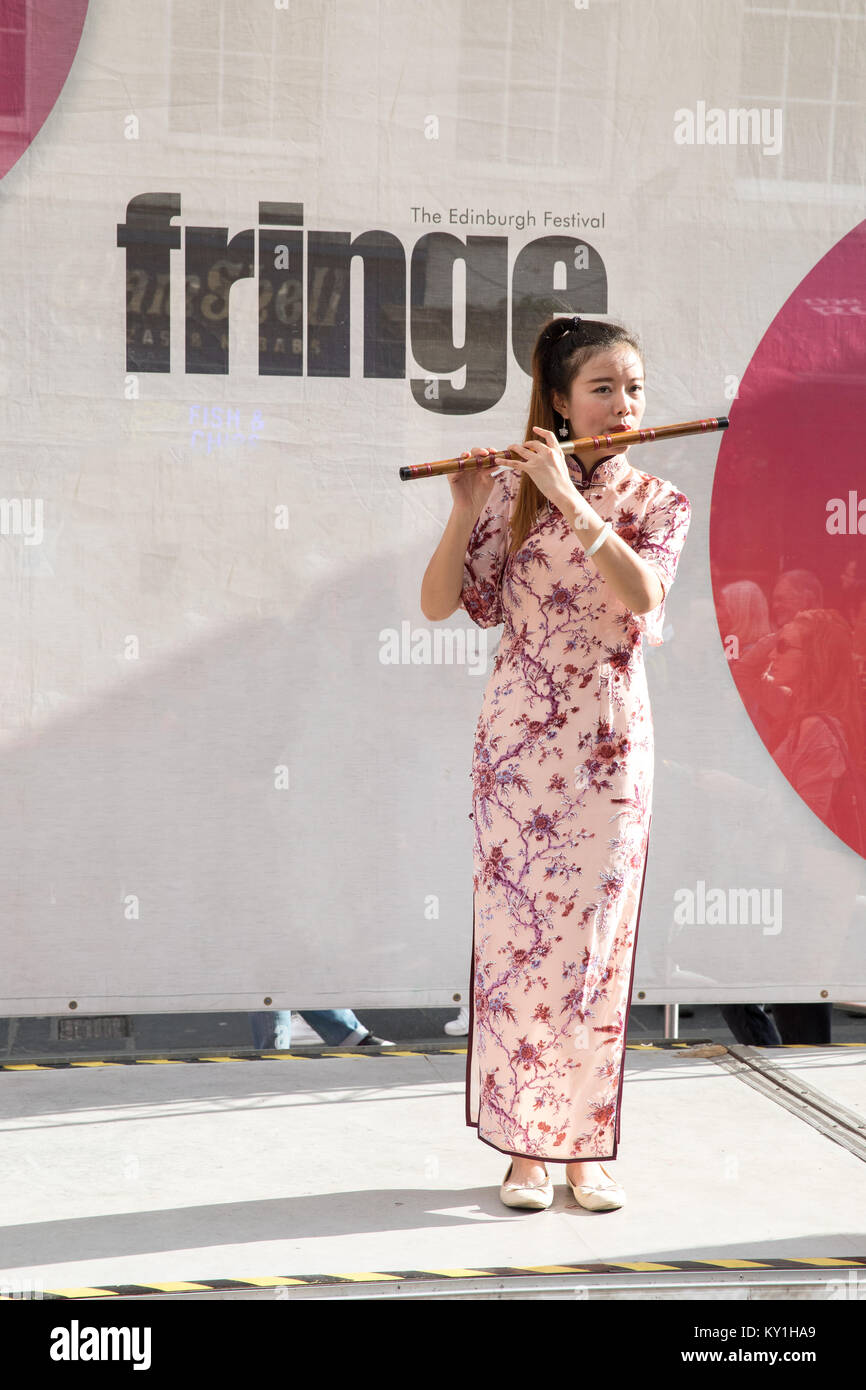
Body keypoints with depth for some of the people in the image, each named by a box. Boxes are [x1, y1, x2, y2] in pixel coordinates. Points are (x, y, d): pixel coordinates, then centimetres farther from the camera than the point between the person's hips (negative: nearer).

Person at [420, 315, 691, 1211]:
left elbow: (640, 595, -19)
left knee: (597, 940, 3)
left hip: (610, 743, 0)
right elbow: (436, 605, -3)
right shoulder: (514, 491, 3)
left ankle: (586, 1148, 14)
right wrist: (465, 512, -17)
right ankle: (524, 1146, 11)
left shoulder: (660, 504, 3)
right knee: (515, 933, 0)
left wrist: (570, 499, -21)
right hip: (518, 736, 0)